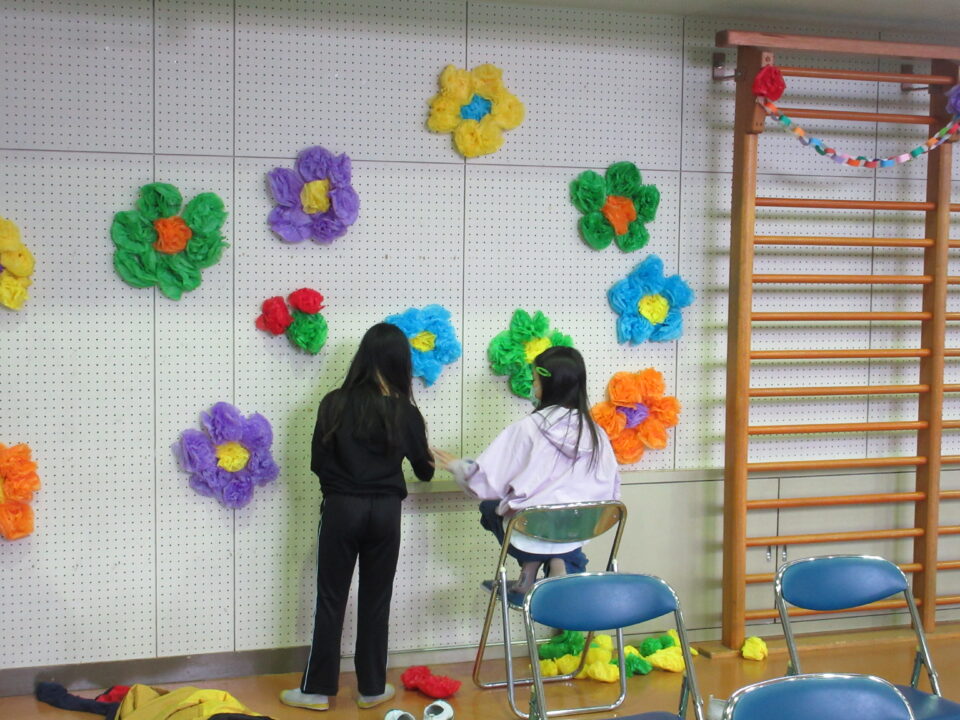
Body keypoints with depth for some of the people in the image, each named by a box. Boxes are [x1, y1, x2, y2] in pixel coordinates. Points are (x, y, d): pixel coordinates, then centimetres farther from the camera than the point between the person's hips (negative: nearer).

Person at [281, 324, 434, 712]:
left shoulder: (336, 403, -5)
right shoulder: (404, 411, -2)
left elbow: (318, 463, -1)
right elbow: (424, 469, 10)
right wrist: (429, 463, 34)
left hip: (341, 508, -1)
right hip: (385, 511, 1)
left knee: (331, 601, 7)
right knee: (375, 602, 11)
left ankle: (317, 689, 12)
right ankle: (372, 688, 19)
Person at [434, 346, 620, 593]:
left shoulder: (528, 427, -13)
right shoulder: (595, 433, -3)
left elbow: (486, 481, -7)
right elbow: (609, 492, 3)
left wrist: (457, 466, 13)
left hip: (528, 535, -2)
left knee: (490, 507, 29)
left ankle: (530, 567, 13)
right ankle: (560, 564, 8)